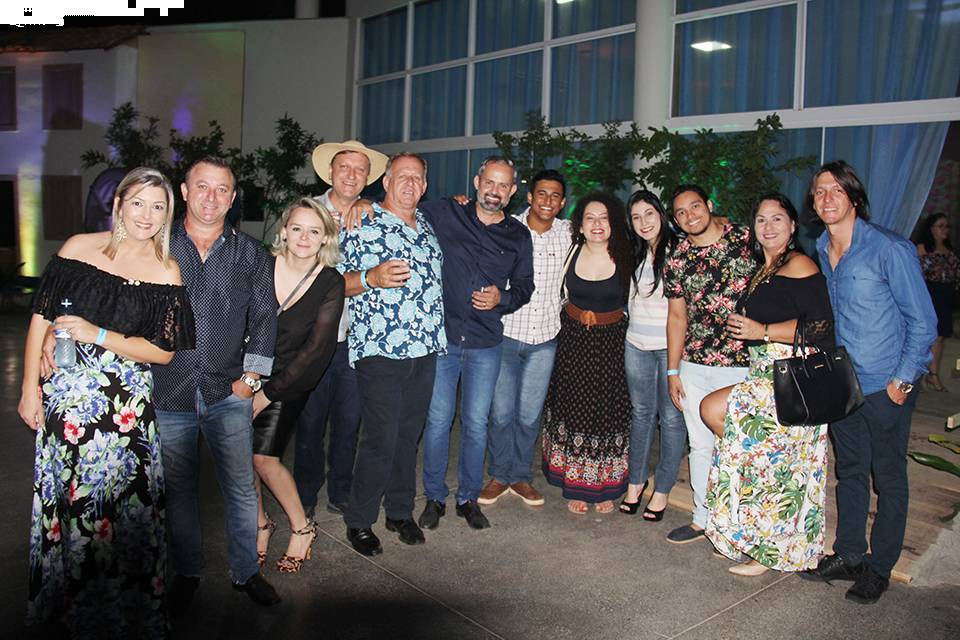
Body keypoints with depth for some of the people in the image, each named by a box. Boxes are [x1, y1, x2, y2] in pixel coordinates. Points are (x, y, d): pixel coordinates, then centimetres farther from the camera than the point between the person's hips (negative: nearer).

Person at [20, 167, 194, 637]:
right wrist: (30, 389, 2)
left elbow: (163, 351, -5)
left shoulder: (166, 273, -3)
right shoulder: (79, 247, 0)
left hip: (125, 404, -1)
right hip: (64, 397, 1)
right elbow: (41, 319, 4)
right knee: (62, 494, 10)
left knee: (118, 501, 2)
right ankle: (61, 602, 33)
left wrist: (95, 335, -15)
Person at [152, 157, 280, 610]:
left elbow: (264, 316, 7)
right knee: (178, 489, 12)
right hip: (169, 392, 0)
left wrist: (251, 376, 0)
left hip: (229, 392, 0)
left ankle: (245, 571, 23)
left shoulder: (249, 253, 5)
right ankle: (186, 573, 30)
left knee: (241, 488, 5)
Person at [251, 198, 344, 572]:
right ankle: (260, 524, 22)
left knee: (263, 457, -10)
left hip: (289, 380, -2)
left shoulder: (331, 283, -9)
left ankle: (301, 527, 12)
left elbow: (315, 349, -10)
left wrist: (267, 394, -11)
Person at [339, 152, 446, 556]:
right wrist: (372, 277, -23)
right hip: (380, 350, -6)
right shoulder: (364, 224, -3)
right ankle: (359, 520, 14)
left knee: (409, 434, 13)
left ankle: (400, 511, 28)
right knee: (380, 439, -4)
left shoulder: (427, 224, 16)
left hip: (425, 350, 6)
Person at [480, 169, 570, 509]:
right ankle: (499, 475, 24)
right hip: (506, 333, -2)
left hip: (544, 339, 2)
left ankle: (521, 476, 27)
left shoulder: (570, 233, 3)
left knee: (530, 414, 9)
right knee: (501, 412, 3)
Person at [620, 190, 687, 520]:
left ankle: (662, 489, 18)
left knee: (671, 417, 4)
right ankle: (636, 479, 30)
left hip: (672, 345, -5)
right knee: (641, 412, 15)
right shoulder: (634, 254, 10)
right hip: (637, 345, 5)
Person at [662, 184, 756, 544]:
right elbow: (677, 317, 10)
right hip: (695, 368, 4)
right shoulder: (677, 261, 5)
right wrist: (673, 371, 9)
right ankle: (703, 518, 29)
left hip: (745, 365, -3)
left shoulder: (747, 239, -4)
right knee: (701, 446, 13)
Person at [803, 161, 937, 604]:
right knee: (849, 471, 16)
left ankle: (879, 568, 22)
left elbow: (923, 321, -11)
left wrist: (902, 380, -13)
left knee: (889, 478, 8)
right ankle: (848, 555, 30)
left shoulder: (889, 248, -15)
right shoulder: (820, 252, 4)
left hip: (886, 387, -5)